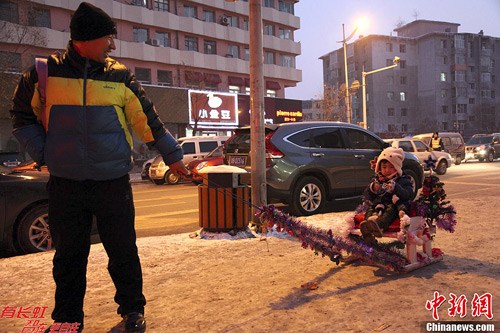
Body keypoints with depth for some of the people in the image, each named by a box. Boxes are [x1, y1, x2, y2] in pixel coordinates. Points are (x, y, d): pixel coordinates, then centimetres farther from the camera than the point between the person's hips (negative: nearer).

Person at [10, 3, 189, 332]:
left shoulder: (120, 76, 2)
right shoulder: (45, 73, 1)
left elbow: (148, 121, 6)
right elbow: (22, 117, 13)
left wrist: (172, 155, 8)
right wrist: (43, 153, 1)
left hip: (114, 183, 0)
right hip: (65, 185, 1)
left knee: (123, 250, 7)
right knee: (69, 256, 13)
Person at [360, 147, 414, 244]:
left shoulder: (403, 180, 12)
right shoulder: (376, 180, 21)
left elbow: (408, 195, -6)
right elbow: (366, 195, 15)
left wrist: (395, 188, -23)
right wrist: (372, 188, -7)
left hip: (395, 205, -3)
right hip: (378, 204, 3)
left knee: (390, 210, -35)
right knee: (370, 210, -28)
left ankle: (379, 225, -67)